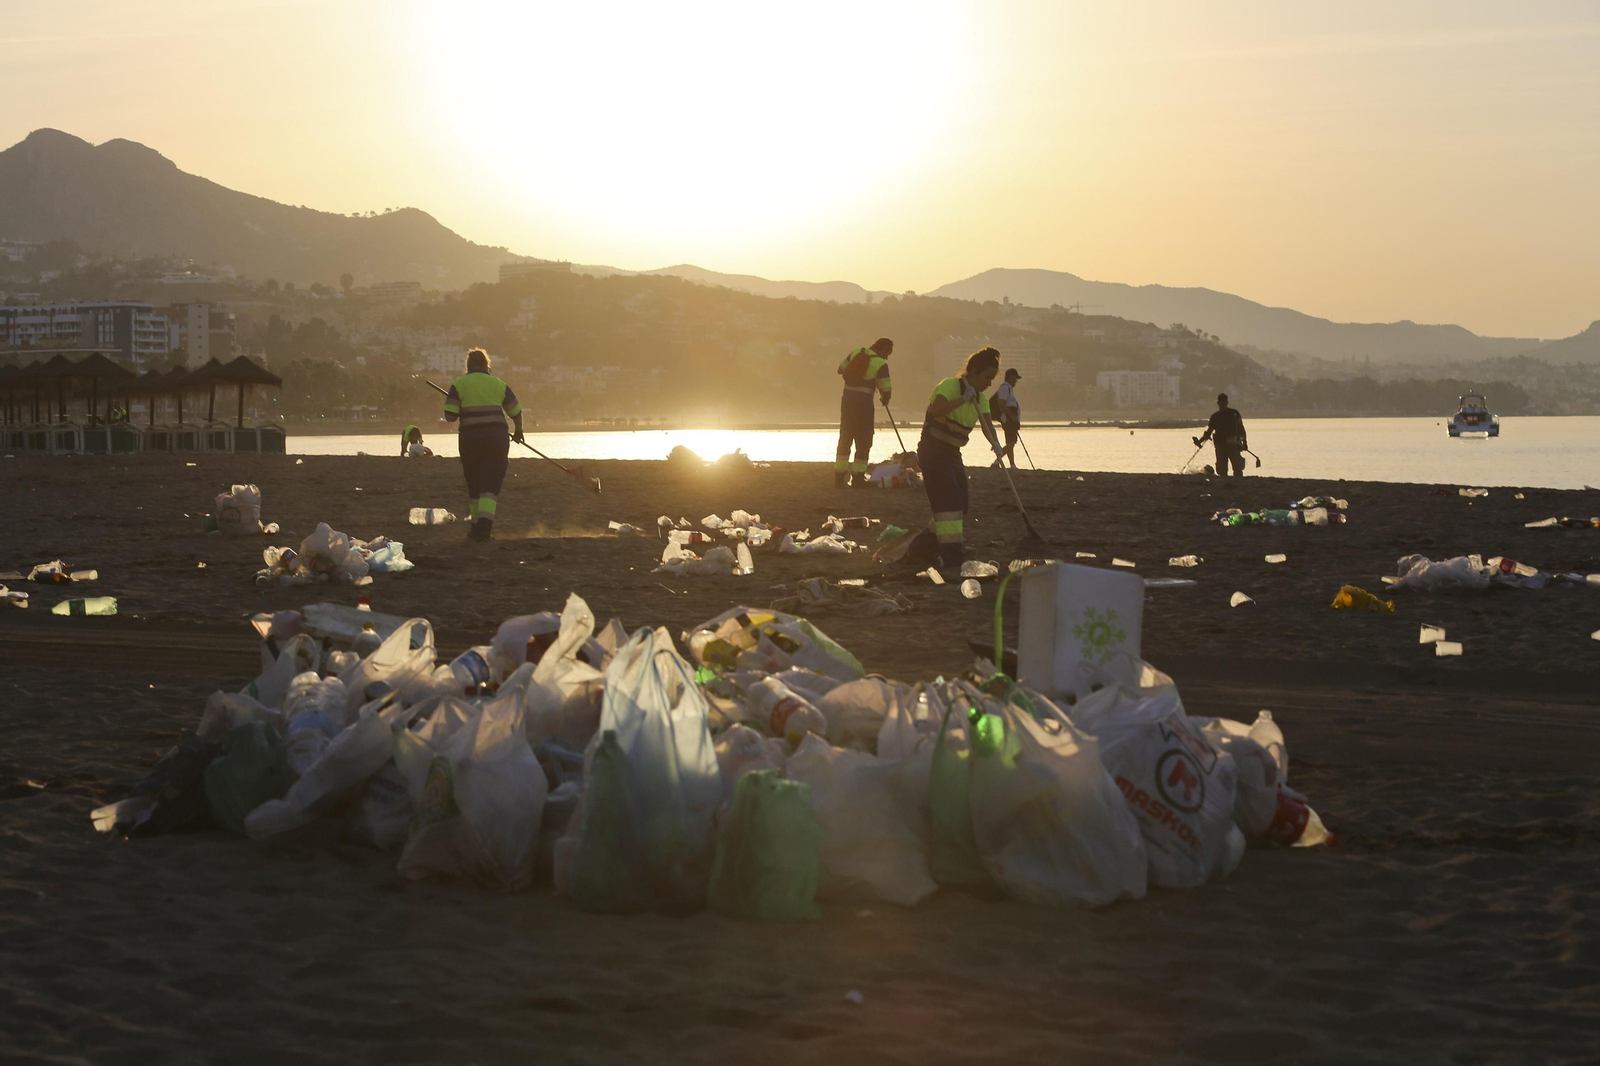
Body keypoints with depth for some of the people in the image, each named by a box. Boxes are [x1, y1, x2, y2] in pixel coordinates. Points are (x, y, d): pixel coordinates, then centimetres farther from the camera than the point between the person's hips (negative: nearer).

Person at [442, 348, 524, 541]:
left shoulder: (459, 384, 2)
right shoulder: (499, 384, 8)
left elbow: (450, 416, -6)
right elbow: (516, 413, 13)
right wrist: (518, 432, 32)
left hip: (470, 439, 0)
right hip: (497, 438, 0)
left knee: (474, 485, 15)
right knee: (491, 484, -2)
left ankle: (477, 525, 22)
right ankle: (485, 524, -20)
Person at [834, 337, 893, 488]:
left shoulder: (856, 352, 7)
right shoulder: (881, 364, -9)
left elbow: (841, 369, 17)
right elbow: (886, 389, -8)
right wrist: (885, 400, 14)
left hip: (847, 398, 6)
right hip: (864, 402, -6)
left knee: (845, 438, 12)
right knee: (863, 441, 4)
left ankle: (839, 477, 13)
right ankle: (858, 478, 3)